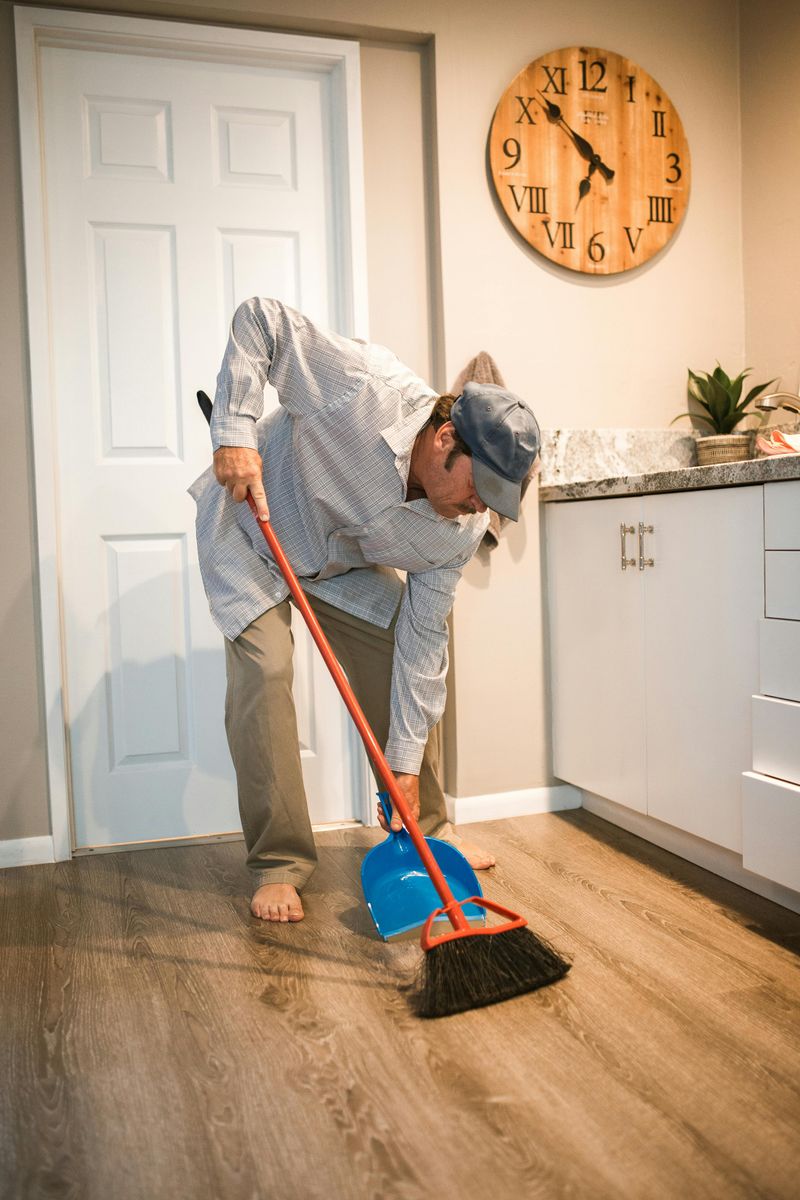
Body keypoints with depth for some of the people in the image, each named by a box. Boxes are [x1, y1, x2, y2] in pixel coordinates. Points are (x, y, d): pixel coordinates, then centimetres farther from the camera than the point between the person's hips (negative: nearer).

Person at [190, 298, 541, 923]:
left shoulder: (462, 529, -21)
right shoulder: (371, 388, -36)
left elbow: (422, 637, -16)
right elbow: (259, 319, -28)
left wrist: (406, 762, -18)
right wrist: (236, 431, -38)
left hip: (345, 564, 5)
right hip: (252, 528, -4)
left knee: (402, 667, -3)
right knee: (264, 672, -19)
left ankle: (426, 832, 17)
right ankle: (279, 865, -7)